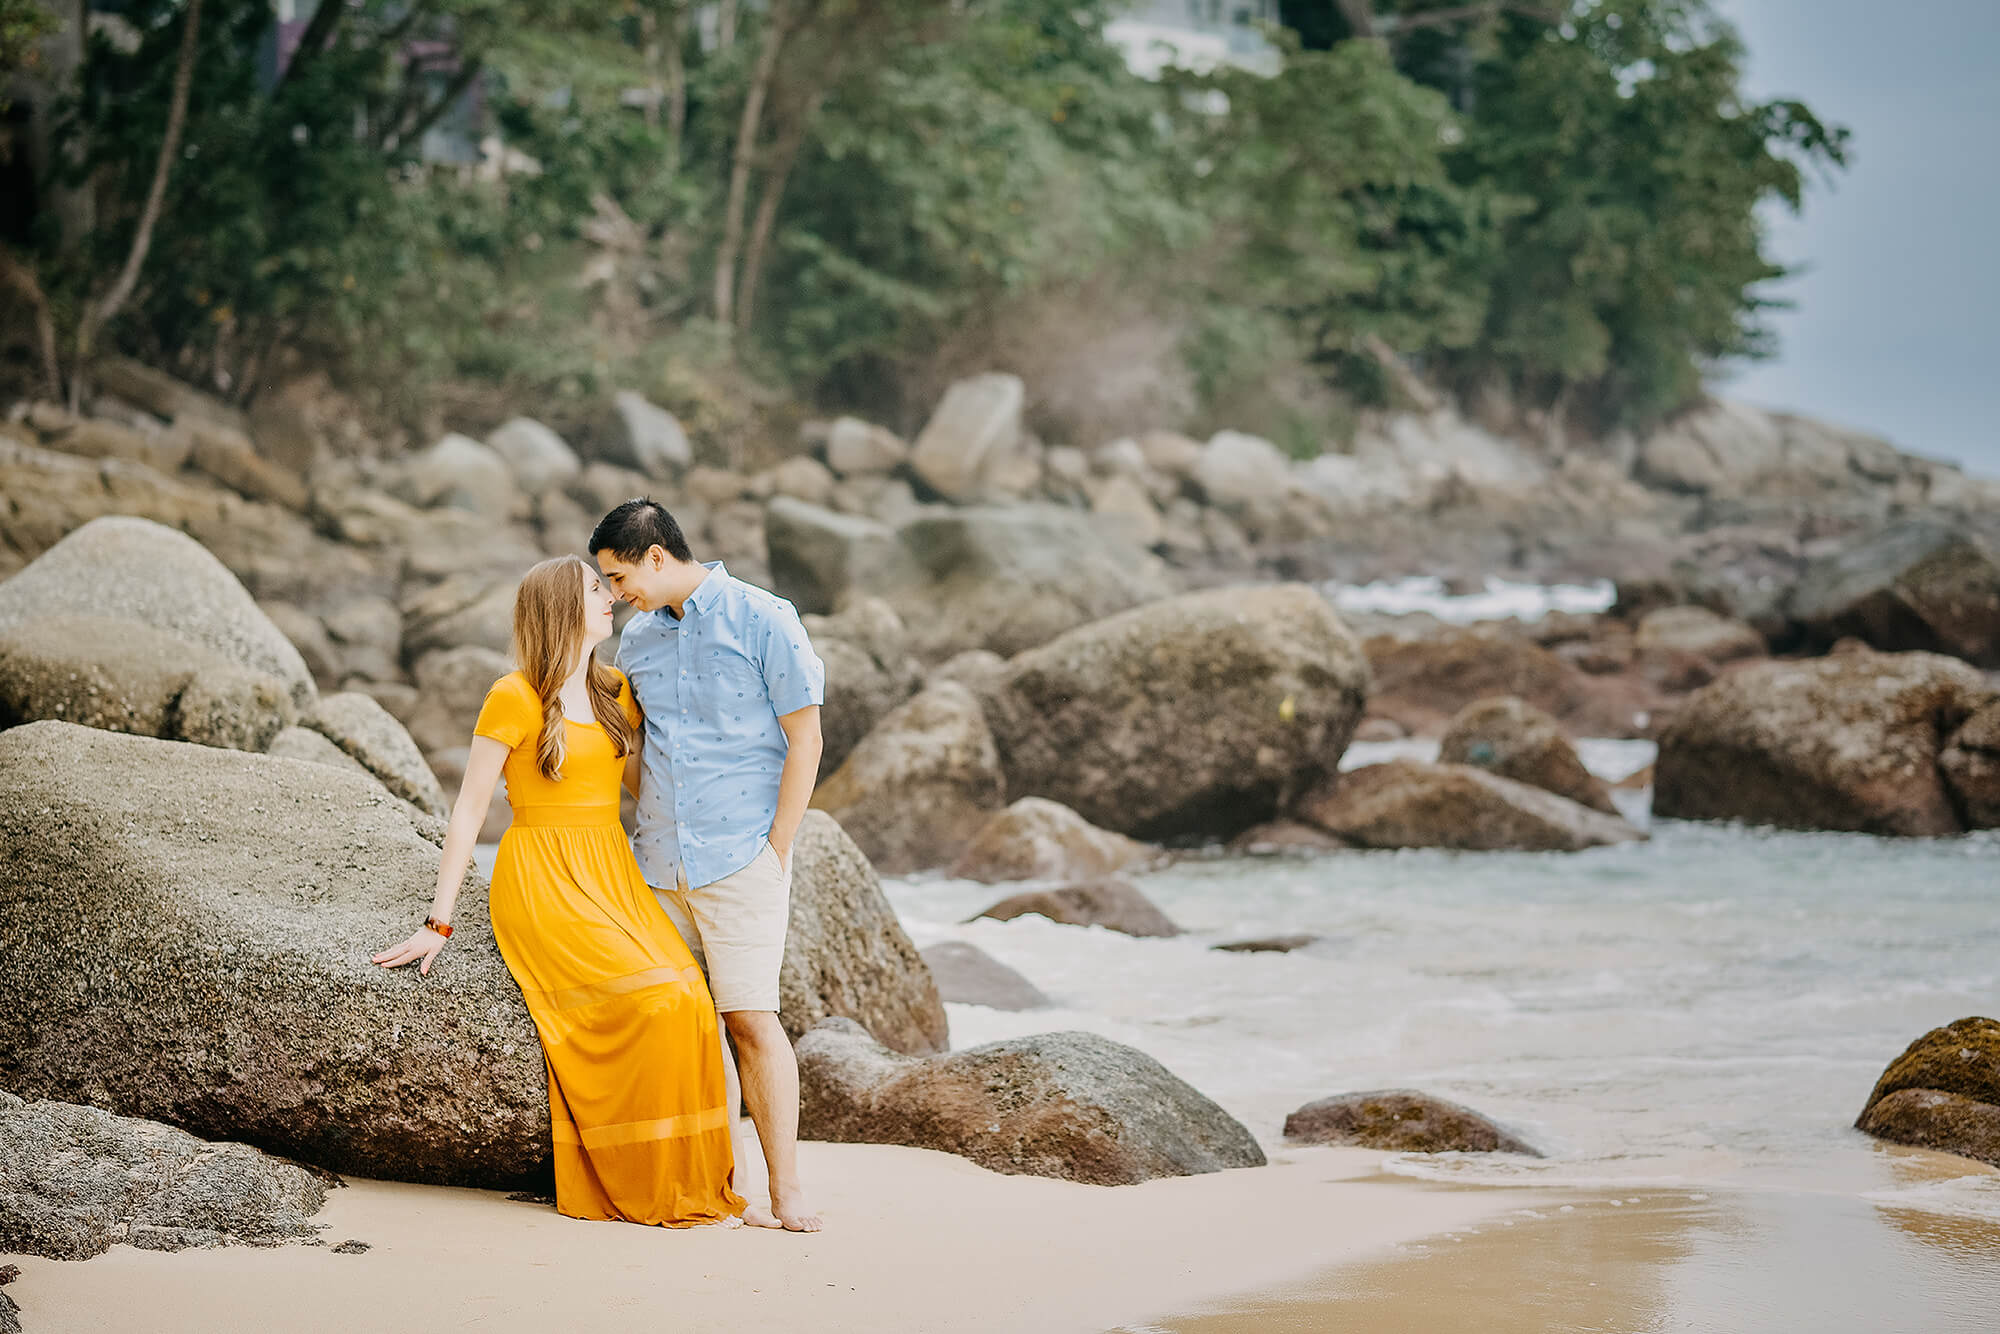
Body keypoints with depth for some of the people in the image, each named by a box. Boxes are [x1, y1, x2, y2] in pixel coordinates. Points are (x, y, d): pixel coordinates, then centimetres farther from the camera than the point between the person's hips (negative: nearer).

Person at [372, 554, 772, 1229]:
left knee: (690, 1000, -20)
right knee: (655, 999, -25)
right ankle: (656, 1190, -14)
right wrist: (438, 924, -8)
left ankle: (704, 1185, -14)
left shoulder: (615, 693, 15)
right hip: (544, 885, -6)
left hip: (613, 876, 6)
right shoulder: (515, 697, -5)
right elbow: (468, 810, -5)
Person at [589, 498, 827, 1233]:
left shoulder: (762, 620, -5)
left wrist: (776, 849, -9)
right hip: (658, 862, 6)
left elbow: (804, 738, -5)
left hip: (741, 855, -6)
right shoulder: (638, 637, 12)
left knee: (750, 1016, -10)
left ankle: (786, 1186, -6)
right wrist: (647, 831, 13)